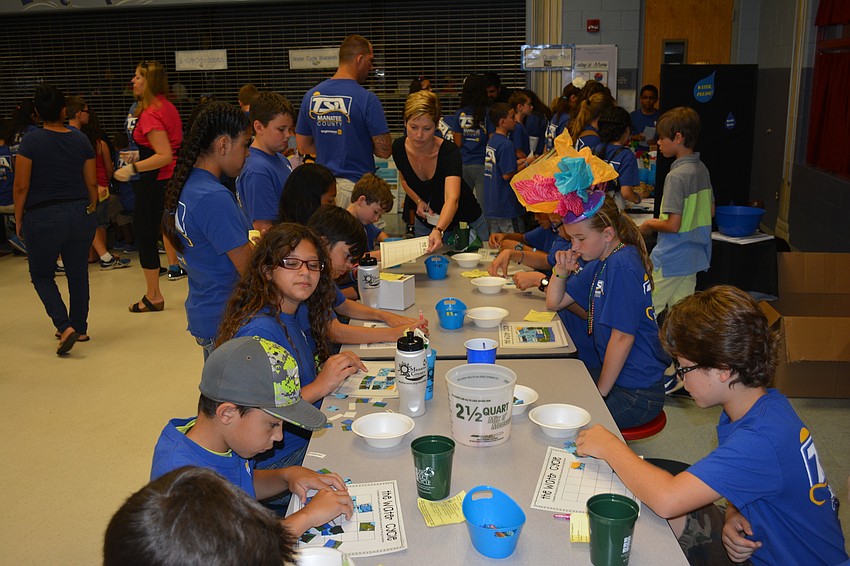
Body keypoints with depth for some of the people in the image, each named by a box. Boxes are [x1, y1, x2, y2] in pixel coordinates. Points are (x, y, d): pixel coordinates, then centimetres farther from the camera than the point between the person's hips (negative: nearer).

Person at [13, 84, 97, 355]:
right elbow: (92, 183, 5)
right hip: (79, 214, 4)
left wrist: (19, 220, 1)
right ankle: (79, 327, 24)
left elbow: (21, 186, -10)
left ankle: (65, 327, -7)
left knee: (42, 275, 10)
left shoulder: (31, 141, -10)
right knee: (78, 274, 14)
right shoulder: (81, 140, 1)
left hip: (42, 218, -3)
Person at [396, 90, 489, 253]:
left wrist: (438, 231, -66)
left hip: (467, 221, -3)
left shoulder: (449, 152, -33)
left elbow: (452, 199, -48)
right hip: (425, 221, 3)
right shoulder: (399, 148, -18)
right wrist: (419, 201, -13)